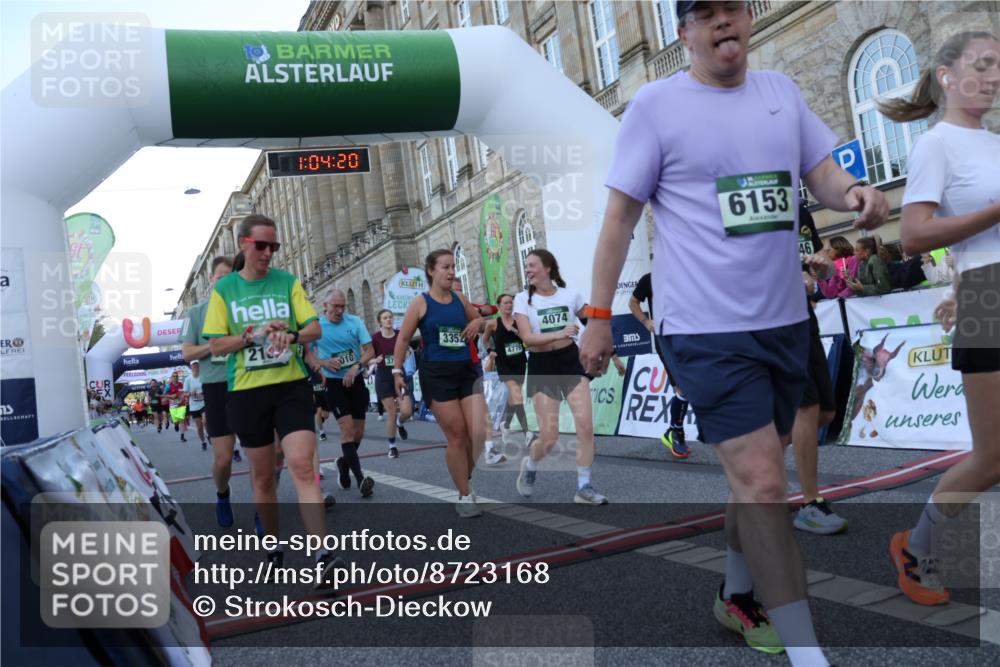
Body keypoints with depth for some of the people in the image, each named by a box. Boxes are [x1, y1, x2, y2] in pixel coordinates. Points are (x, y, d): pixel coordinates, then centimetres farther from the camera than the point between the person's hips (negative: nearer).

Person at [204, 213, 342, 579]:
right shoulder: (223, 289, 3)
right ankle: (273, 547, 30)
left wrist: (292, 335, -22)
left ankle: (323, 554, -16)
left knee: (302, 465, -14)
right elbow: (216, 345, 0)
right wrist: (254, 333, -17)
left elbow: (315, 328, -1)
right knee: (263, 476, 11)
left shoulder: (288, 282, 4)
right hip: (247, 392, 1)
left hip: (292, 387, -1)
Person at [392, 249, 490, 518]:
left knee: (480, 432, -6)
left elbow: (478, 318, 25)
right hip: (437, 375, -4)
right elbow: (403, 338, 1)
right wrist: (397, 371, -5)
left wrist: (478, 322, 2)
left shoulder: (460, 299, 8)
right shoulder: (420, 302, -3)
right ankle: (464, 497, 15)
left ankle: (465, 478, 23)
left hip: (467, 371, 4)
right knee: (457, 436, -1)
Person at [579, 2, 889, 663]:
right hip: (707, 328, -6)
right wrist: (599, 317, -7)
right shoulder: (656, 103, -5)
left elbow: (823, 172, 12)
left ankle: (738, 597, 41)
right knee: (763, 482, -10)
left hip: (785, 320, 6)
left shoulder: (782, 91, 10)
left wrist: (856, 193, -13)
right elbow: (620, 217, -5)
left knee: (755, 471, 19)